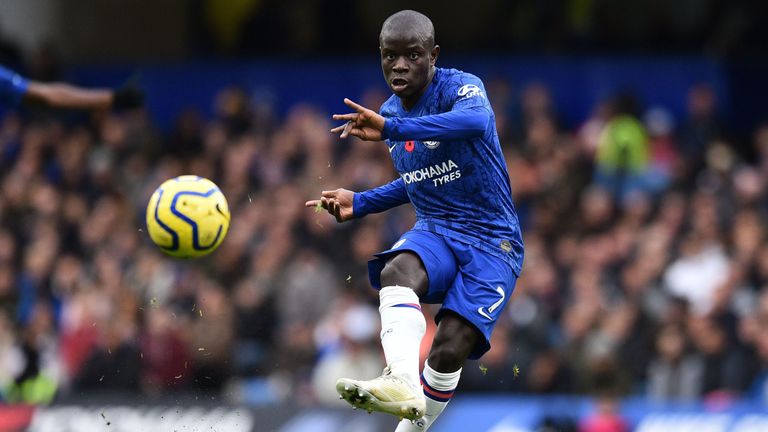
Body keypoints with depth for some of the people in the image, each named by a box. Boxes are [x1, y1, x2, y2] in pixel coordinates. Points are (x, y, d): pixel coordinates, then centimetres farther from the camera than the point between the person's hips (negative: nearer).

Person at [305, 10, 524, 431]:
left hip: (491, 242, -5)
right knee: (396, 272, -33)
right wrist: (359, 203, 13)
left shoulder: (459, 87, -13)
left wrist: (391, 129, -49)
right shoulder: (390, 112, 10)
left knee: (449, 349, -23)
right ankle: (402, 384, -54)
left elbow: (476, 121, -41)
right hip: (435, 233, 5)